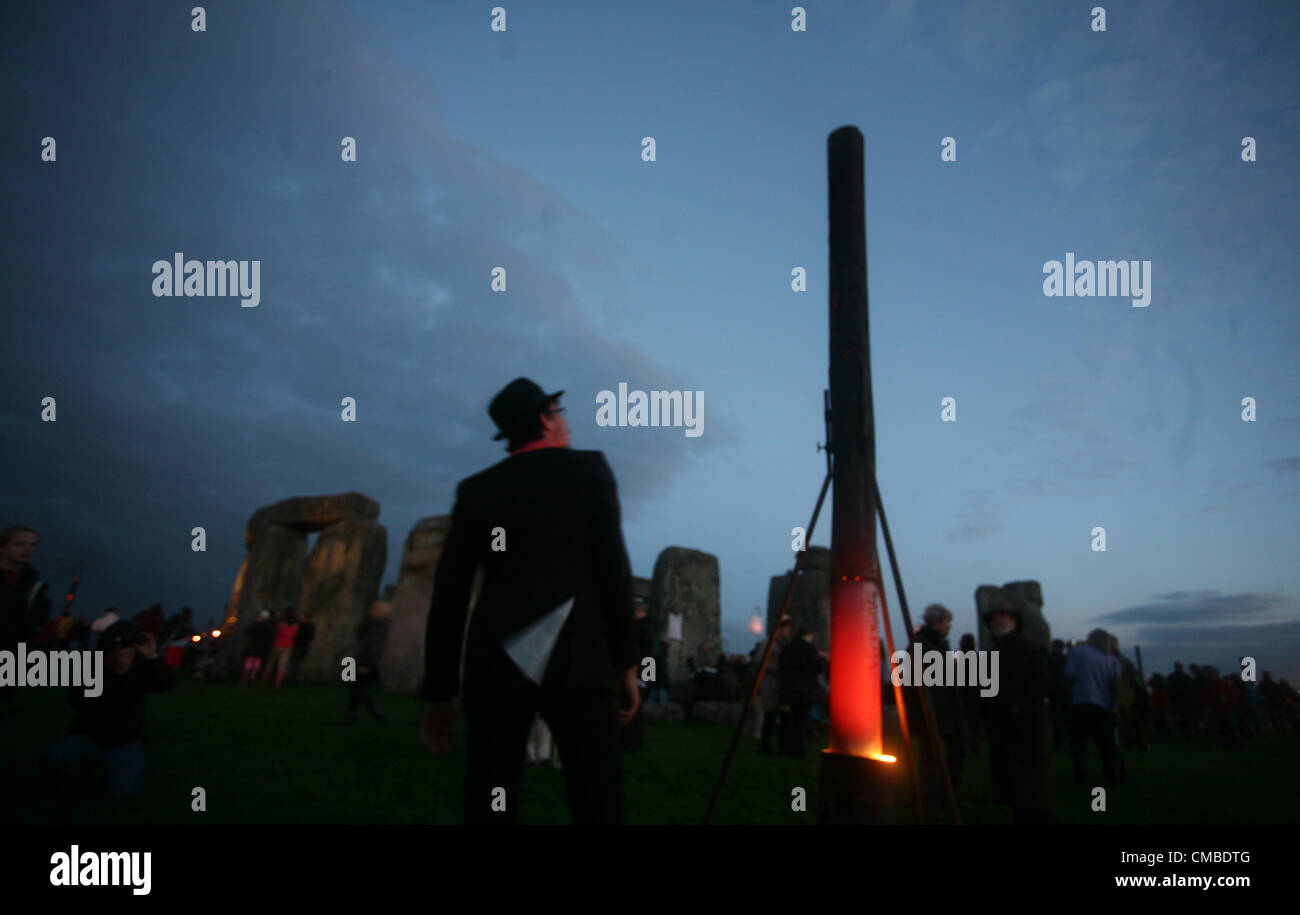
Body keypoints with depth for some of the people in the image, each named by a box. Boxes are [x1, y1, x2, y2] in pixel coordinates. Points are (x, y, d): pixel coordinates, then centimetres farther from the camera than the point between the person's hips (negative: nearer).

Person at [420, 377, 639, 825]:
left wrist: (439, 692, 13)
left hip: (496, 663, 3)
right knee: (597, 806, -3)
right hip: (576, 661, -2)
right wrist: (626, 662, 2)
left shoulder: (476, 489, 13)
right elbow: (612, 565, -2)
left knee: (489, 809, 4)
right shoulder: (590, 469, 8)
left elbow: (449, 594, 9)